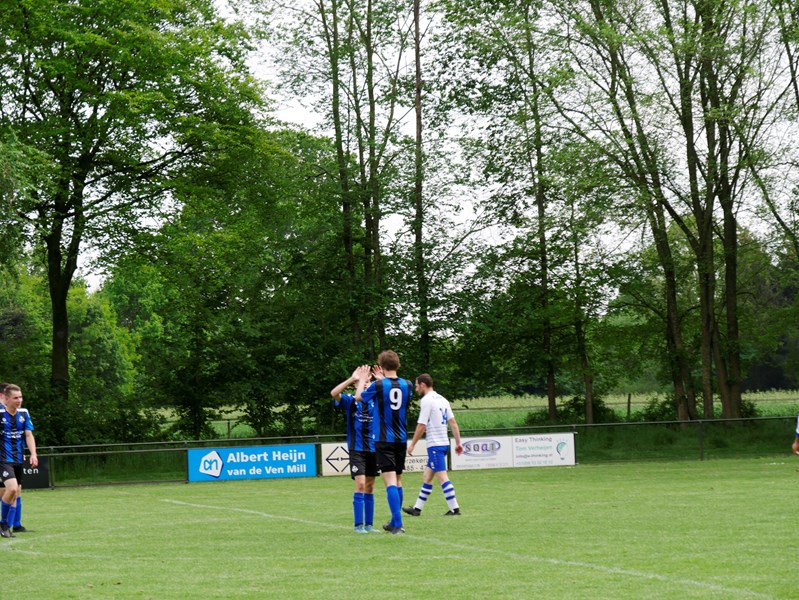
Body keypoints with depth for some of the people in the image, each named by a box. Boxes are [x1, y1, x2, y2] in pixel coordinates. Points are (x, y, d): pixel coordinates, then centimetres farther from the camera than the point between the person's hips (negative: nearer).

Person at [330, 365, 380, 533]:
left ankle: (369, 524, 14)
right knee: (360, 484, -13)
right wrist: (352, 378, -23)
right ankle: (359, 525, -10)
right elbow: (334, 393, -20)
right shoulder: (350, 401, -2)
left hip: (373, 448, 4)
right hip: (356, 449, -4)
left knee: (369, 487, 8)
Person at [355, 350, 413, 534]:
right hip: (401, 439, 5)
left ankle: (398, 524, -18)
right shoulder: (407, 385, 0)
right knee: (398, 480, 15)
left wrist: (362, 380, 25)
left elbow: (359, 396, 7)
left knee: (390, 480, -9)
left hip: (384, 440, -5)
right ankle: (394, 522, 24)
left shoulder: (378, 386, -12)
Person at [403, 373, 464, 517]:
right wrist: (458, 443, 12)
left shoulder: (427, 400, -11)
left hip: (435, 445, -9)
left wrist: (412, 444, -6)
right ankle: (417, 508, 19)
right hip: (444, 443, 9)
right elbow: (453, 423, 11)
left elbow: (421, 426, -14)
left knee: (442, 477, -8)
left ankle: (454, 509, -10)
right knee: (426, 477, 14)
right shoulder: (442, 399, 14)